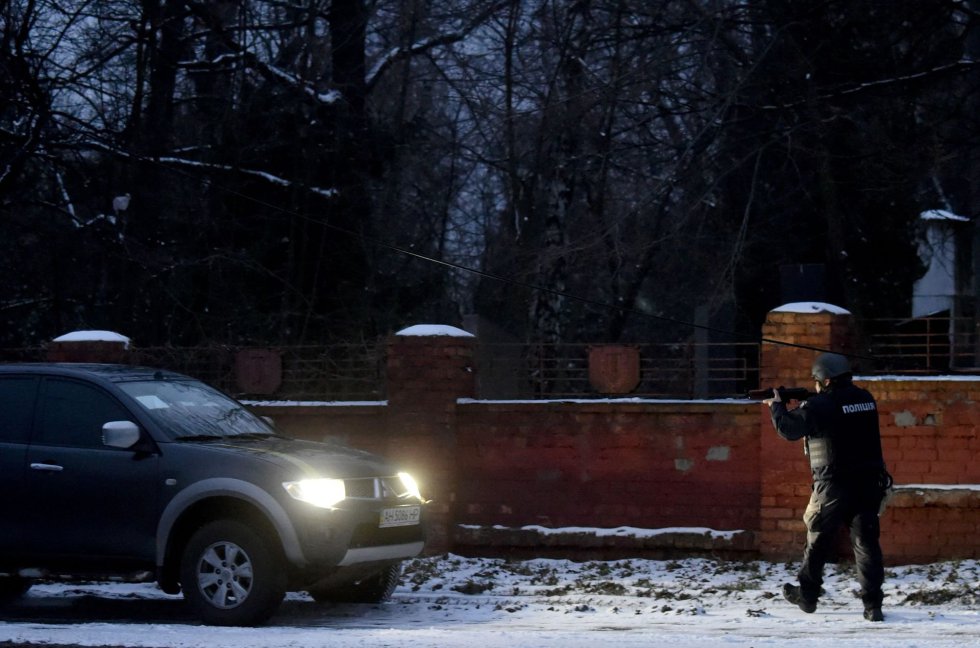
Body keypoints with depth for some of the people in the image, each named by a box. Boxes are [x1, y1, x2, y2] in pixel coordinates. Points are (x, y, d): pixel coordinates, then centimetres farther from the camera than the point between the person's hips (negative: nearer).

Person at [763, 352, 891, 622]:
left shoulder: (819, 405, -13)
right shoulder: (865, 399, 7)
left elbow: (789, 429, -7)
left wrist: (776, 406, 10)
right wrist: (804, 405, 17)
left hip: (834, 488, -4)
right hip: (869, 484, 4)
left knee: (818, 541, 14)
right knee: (866, 543, 2)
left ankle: (807, 595, 27)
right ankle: (873, 605, -6)